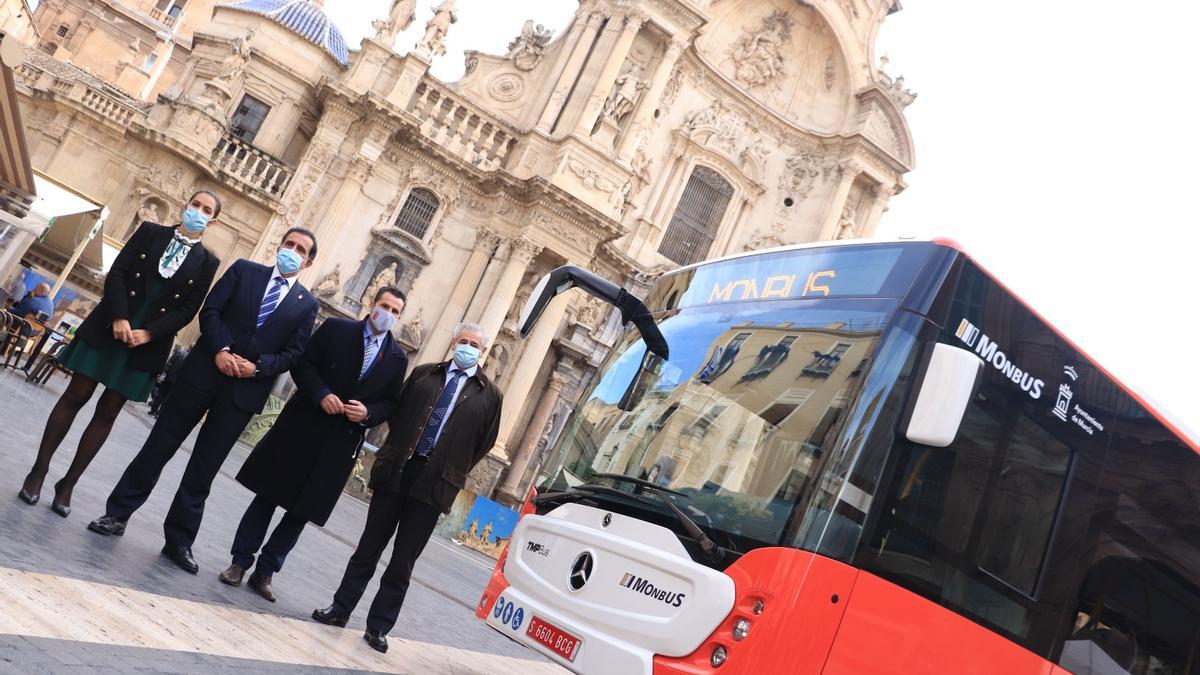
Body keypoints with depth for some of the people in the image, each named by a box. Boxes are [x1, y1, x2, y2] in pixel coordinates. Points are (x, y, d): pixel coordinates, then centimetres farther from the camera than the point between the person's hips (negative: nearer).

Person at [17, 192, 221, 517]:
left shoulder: (207, 263, 5)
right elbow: (117, 272, -1)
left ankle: (68, 483, 13)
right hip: (107, 327, 0)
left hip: (148, 342, 0)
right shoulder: (150, 231, 6)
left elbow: (188, 309, -1)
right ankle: (39, 471, 13)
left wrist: (148, 333, -13)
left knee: (107, 412, 4)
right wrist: (119, 318, -14)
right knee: (76, 396, 2)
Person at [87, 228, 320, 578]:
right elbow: (210, 310, -1)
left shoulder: (307, 304, 6)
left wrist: (258, 366, -15)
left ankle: (179, 541, 15)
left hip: (245, 390, 0)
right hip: (204, 371, 0)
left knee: (204, 469, 7)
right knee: (159, 446, 7)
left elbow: (293, 354, 1)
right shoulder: (244, 270, 6)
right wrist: (221, 349, -15)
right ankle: (117, 514, 21)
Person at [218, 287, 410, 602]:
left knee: (302, 511, 7)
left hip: (341, 443, 2)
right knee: (268, 496, 5)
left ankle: (264, 572, 19)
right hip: (302, 427, -2)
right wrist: (322, 395, -16)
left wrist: (368, 413, -11)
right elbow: (303, 363, -2)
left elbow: (390, 404, 9)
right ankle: (239, 562, 19)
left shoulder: (398, 358, 6)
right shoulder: (336, 328, 1)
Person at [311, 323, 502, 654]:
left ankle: (378, 627, 15)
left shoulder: (489, 395, 3)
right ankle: (340, 609, 23)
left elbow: (485, 442, 7)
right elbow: (396, 412, 15)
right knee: (369, 547, 11)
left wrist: (454, 473, 3)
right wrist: (398, 449, 6)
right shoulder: (423, 373, 9)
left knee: (403, 561, 5)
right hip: (396, 470, 2)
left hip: (434, 483, -2)